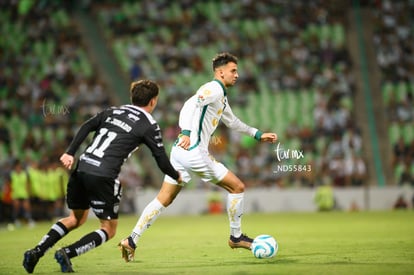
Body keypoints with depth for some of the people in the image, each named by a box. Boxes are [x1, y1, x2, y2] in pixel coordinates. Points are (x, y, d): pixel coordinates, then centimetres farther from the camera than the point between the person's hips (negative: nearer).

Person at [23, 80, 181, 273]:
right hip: (103, 176, -6)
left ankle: (36, 251, 8)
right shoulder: (149, 125, 7)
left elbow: (86, 127, 8)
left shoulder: (113, 111, 21)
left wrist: (70, 153, 1)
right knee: (109, 229, 9)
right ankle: (67, 253, -12)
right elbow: (162, 161, 7)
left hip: (81, 168, 6)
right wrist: (176, 177, 25)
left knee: (76, 218, 24)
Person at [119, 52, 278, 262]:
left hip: (180, 151, 10)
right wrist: (186, 132, -39)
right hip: (194, 151, -10)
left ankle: (132, 240, 5)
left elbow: (232, 122, 39)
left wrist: (258, 135, 41)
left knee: (164, 199, 10)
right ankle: (236, 237, 13)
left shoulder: (221, 96, 24)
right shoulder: (214, 89, -8)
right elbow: (190, 104, -25)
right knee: (237, 187, 1)